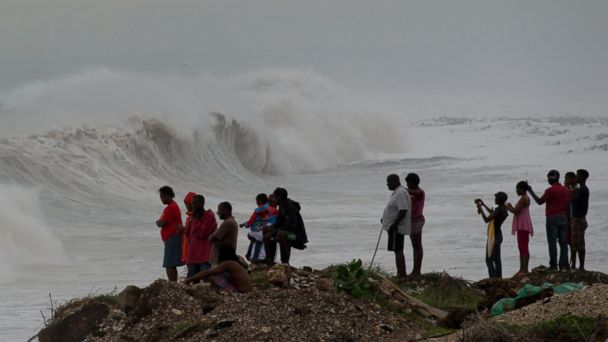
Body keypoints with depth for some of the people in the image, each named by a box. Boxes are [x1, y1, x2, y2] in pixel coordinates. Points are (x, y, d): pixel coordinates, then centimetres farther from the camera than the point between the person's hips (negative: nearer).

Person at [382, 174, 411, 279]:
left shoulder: (401, 193, -19)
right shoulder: (396, 192, 15)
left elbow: (403, 210, -26)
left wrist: (394, 224, -25)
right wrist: (385, 218, 20)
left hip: (397, 227, -11)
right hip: (394, 227, 11)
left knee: (398, 250, -10)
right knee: (398, 250, 14)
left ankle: (402, 274, -10)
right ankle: (401, 274, 19)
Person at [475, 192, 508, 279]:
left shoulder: (499, 210, -21)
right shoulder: (504, 209, 8)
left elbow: (486, 220, -23)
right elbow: (493, 214, 28)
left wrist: (481, 210, -12)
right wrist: (484, 205, 32)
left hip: (493, 237, -10)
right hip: (498, 235, 10)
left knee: (489, 260, -9)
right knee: (497, 260, 17)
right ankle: (498, 278, 22)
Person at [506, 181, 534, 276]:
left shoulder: (523, 199, -16)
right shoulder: (525, 198, 17)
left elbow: (516, 211, -23)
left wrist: (509, 207, -6)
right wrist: (511, 207, 10)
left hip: (523, 226, -11)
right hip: (521, 226, 11)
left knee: (524, 248, -11)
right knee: (521, 248, 14)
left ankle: (525, 270, -13)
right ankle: (522, 269, 18)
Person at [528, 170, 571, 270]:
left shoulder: (550, 190, -11)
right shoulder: (566, 190, 9)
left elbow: (540, 201, -7)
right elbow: (569, 206, 11)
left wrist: (531, 191, 2)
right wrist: (567, 219, 17)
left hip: (552, 218, -6)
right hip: (563, 218, 6)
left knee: (552, 242, -3)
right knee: (563, 242, 7)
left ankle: (553, 264, -5)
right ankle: (564, 264, 5)